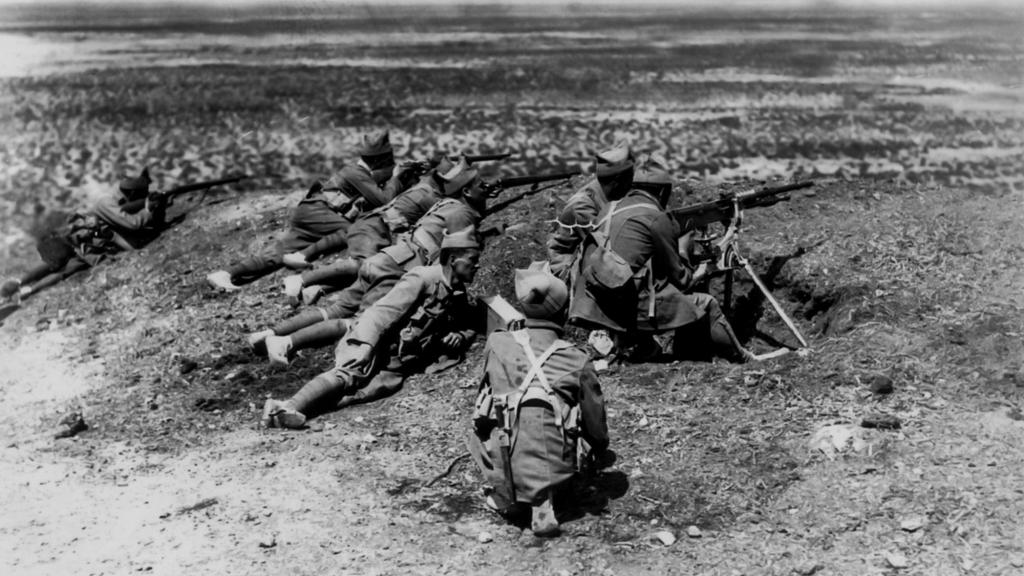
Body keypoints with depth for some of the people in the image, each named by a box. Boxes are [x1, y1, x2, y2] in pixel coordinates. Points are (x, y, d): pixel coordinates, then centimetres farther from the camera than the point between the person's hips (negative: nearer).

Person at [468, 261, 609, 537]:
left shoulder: (497, 343, -1)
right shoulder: (578, 361, -3)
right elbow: (595, 420, 8)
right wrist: (599, 449, 30)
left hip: (502, 469, 1)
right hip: (552, 468, -1)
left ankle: (502, 495, 15)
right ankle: (543, 498, 6)